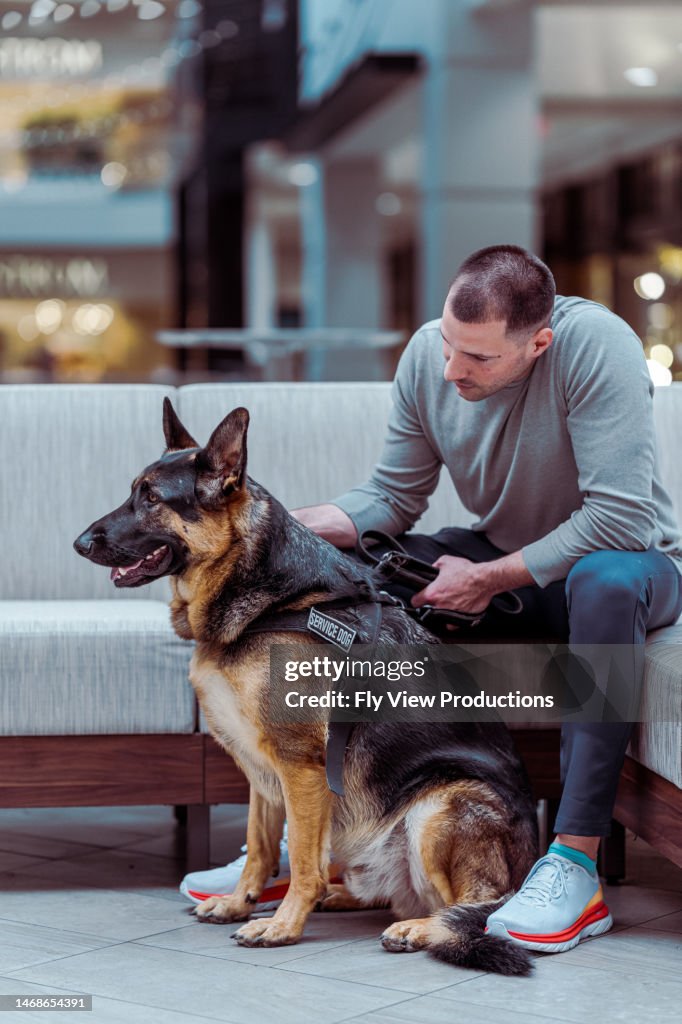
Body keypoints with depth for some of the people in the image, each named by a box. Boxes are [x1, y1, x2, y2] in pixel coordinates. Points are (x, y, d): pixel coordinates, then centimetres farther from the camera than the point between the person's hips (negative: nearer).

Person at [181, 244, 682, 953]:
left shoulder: (594, 344, -29)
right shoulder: (428, 354, -11)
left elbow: (620, 516, -32)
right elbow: (393, 496, -2)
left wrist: (489, 579, -26)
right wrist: (281, 524, -19)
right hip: (499, 559, 6)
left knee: (606, 580, -42)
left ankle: (575, 867, -38)